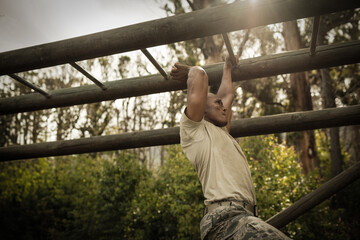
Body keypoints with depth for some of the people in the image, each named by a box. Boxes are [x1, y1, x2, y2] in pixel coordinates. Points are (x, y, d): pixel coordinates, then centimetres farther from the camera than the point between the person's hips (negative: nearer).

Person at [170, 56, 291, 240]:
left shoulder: (219, 132, 31)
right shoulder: (193, 128, 7)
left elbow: (228, 94, 43)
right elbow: (200, 74, 2)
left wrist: (227, 68, 55)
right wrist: (189, 73, 23)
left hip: (243, 215, 10)